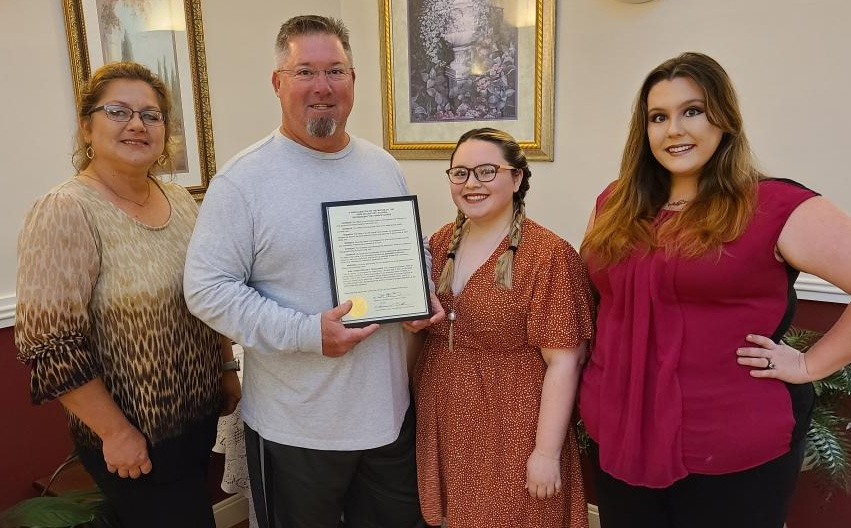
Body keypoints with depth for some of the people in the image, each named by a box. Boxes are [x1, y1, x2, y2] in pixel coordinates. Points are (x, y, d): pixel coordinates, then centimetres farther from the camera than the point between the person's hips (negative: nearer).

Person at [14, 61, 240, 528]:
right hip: (136, 444, -6)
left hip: (203, 416, 7)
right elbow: (50, 345, -20)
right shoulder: (65, 213, -17)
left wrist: (227, 371, 13)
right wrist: (116, 432, -17)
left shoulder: (180, 199, 4)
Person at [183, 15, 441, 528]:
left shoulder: (384, 166, 5)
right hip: (294, 427, -4)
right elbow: (208, 288, -15)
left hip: (390, 409, 5)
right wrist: (308, 333, -23)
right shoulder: (243, 180, -13)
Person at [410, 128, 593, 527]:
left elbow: (563, 363, -16)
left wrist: (547, 452, -15)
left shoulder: (548, 255, -16)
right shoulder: (440, 243, 2)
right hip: (440, 427, 6)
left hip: (510, 435, -5)